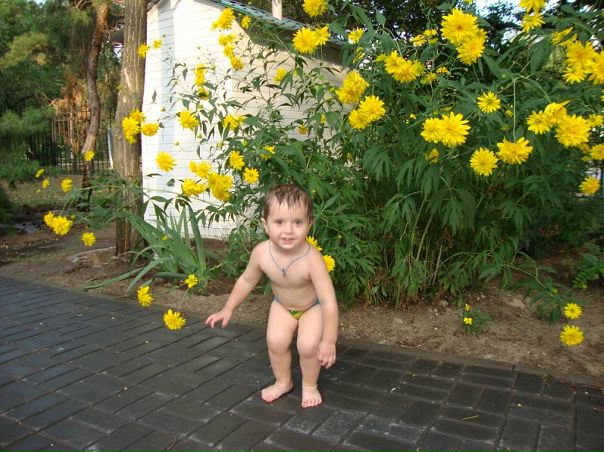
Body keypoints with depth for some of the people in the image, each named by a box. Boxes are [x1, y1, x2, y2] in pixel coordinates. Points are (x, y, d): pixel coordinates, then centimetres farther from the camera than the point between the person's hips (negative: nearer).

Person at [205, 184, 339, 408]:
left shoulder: (312, 259, -40)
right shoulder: (261, 253, -28)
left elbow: (328, 301, -35)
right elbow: (246, 281, -6)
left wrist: (329, 340, -33)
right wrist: (228, 309, 2)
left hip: (313, 306, -3)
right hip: (282, 305, 3)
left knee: (308, 345, -18)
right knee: (275, 340, -12)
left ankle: (309, 386, 12)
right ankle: (283, 381, 17)